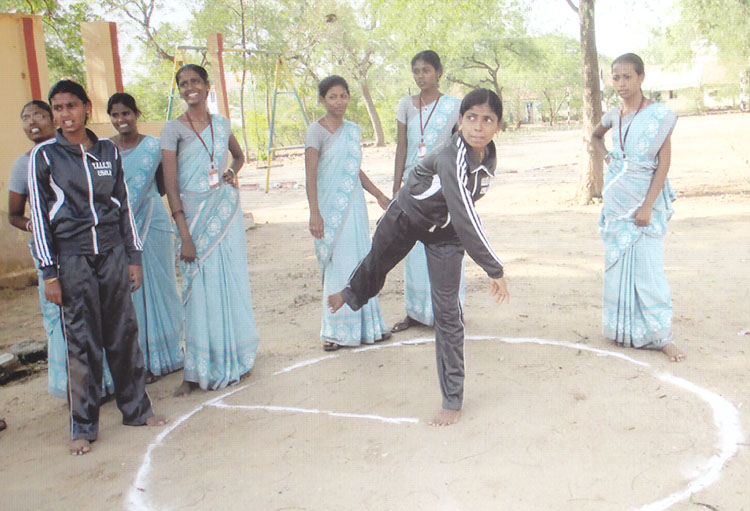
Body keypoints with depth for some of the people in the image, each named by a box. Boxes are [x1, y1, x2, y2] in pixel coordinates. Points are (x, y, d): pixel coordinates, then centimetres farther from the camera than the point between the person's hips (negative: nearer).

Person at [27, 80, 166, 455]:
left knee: (124, 333, 7)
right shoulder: (44, 155, 0)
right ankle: (83, 427, 14)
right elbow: (39, 214, -1)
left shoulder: (109, 151, 8)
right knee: (81, 342, 1)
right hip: (72, 259, -2)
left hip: (112, 253, 3)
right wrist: (49, 272, -6)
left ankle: (136, 409, 22)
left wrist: (133, 257, 9)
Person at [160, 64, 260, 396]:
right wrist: (184, 235, -16)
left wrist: (233, 173, 6)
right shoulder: (173, 129, -3)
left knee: (232, 284, 8)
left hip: (226, 211, 4)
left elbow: (239, 155, 30)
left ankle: (235, 359, 24)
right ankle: (197, 372, 8)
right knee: (201, 289, -2)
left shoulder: (222, 124, 9)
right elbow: (170, 185, -9)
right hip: (194, 216, -3)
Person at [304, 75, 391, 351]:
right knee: (337, 266, -2)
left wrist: (378, 194, 24)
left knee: (360, 263, 10)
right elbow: (310, 175, -15)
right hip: (329, 208, -6)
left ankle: (364, 325, 23)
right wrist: (314, 214, -23)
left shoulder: (353, 130, 11)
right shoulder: (316, 131, -8)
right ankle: (335, 331, 11)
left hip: (354, 205, 6)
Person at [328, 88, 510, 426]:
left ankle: (453, 399, 9)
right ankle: (352, 294, 64)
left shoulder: (489, 157, -13)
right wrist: (494, 270, -38)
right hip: (406, 219, -4)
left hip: (445, 233, 4)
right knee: (377, 262, 24)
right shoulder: (450, 158, -36)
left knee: (447, 310, -1)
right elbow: (465, 219, -41)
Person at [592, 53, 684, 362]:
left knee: (648, 268, -8)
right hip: (616, 201, 5)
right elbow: (596, 136, 30)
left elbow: (664, 163, -11)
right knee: (618, 265, 10)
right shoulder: (614, 115, 7)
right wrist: (606, 156, 10)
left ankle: (662, 336, -1)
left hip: (645, 200, -5)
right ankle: (622, 328, 23)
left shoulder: (659, 115, -8)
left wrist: (648, 206, -18)